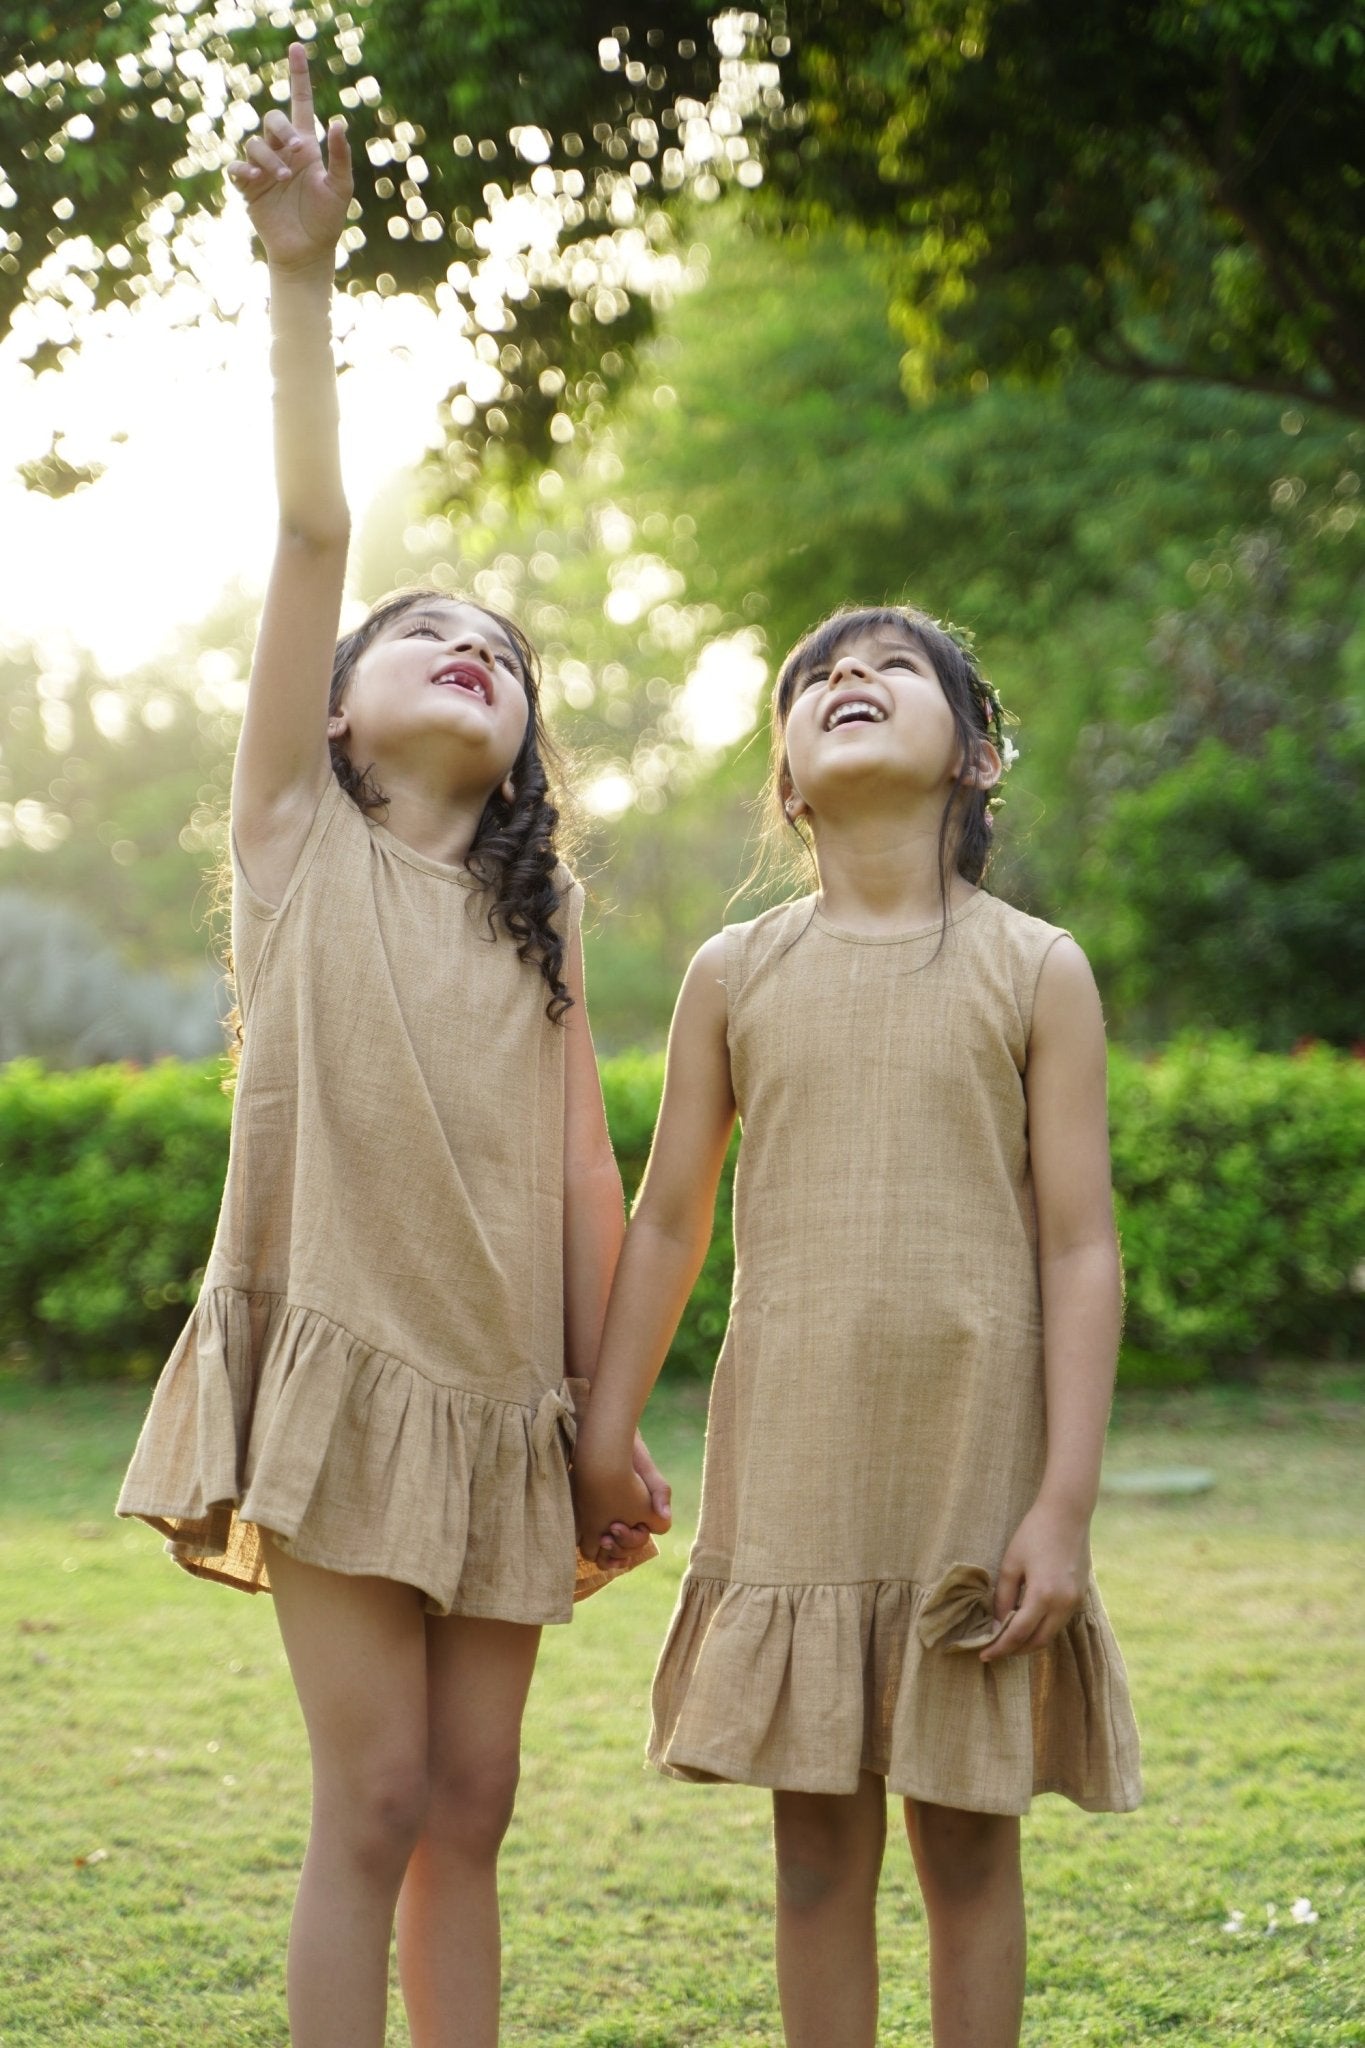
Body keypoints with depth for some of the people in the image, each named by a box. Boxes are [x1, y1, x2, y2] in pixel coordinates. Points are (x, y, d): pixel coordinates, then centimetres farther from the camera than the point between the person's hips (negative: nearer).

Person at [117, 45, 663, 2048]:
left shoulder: (540, 921, 13)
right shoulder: (297, 839, 4)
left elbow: (586, 1173, 9)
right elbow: (312, 535, -5)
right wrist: (302, 277, -15)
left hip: (504, 1394, 4)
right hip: (340, 1363, -4)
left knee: (468, 1809, 8)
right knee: (375, 1801, -6)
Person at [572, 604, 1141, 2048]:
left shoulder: (1036, 973, -1)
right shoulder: (734, 976, 5)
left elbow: (1079, 1247, -4)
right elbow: (667, 1223, 11)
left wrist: (1065, 1500, -10)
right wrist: (601, 1445, 9)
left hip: (971, 1460, -1)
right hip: (788, 1461, 2)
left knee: (966, 1830, 6)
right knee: (818, 1836, 7)